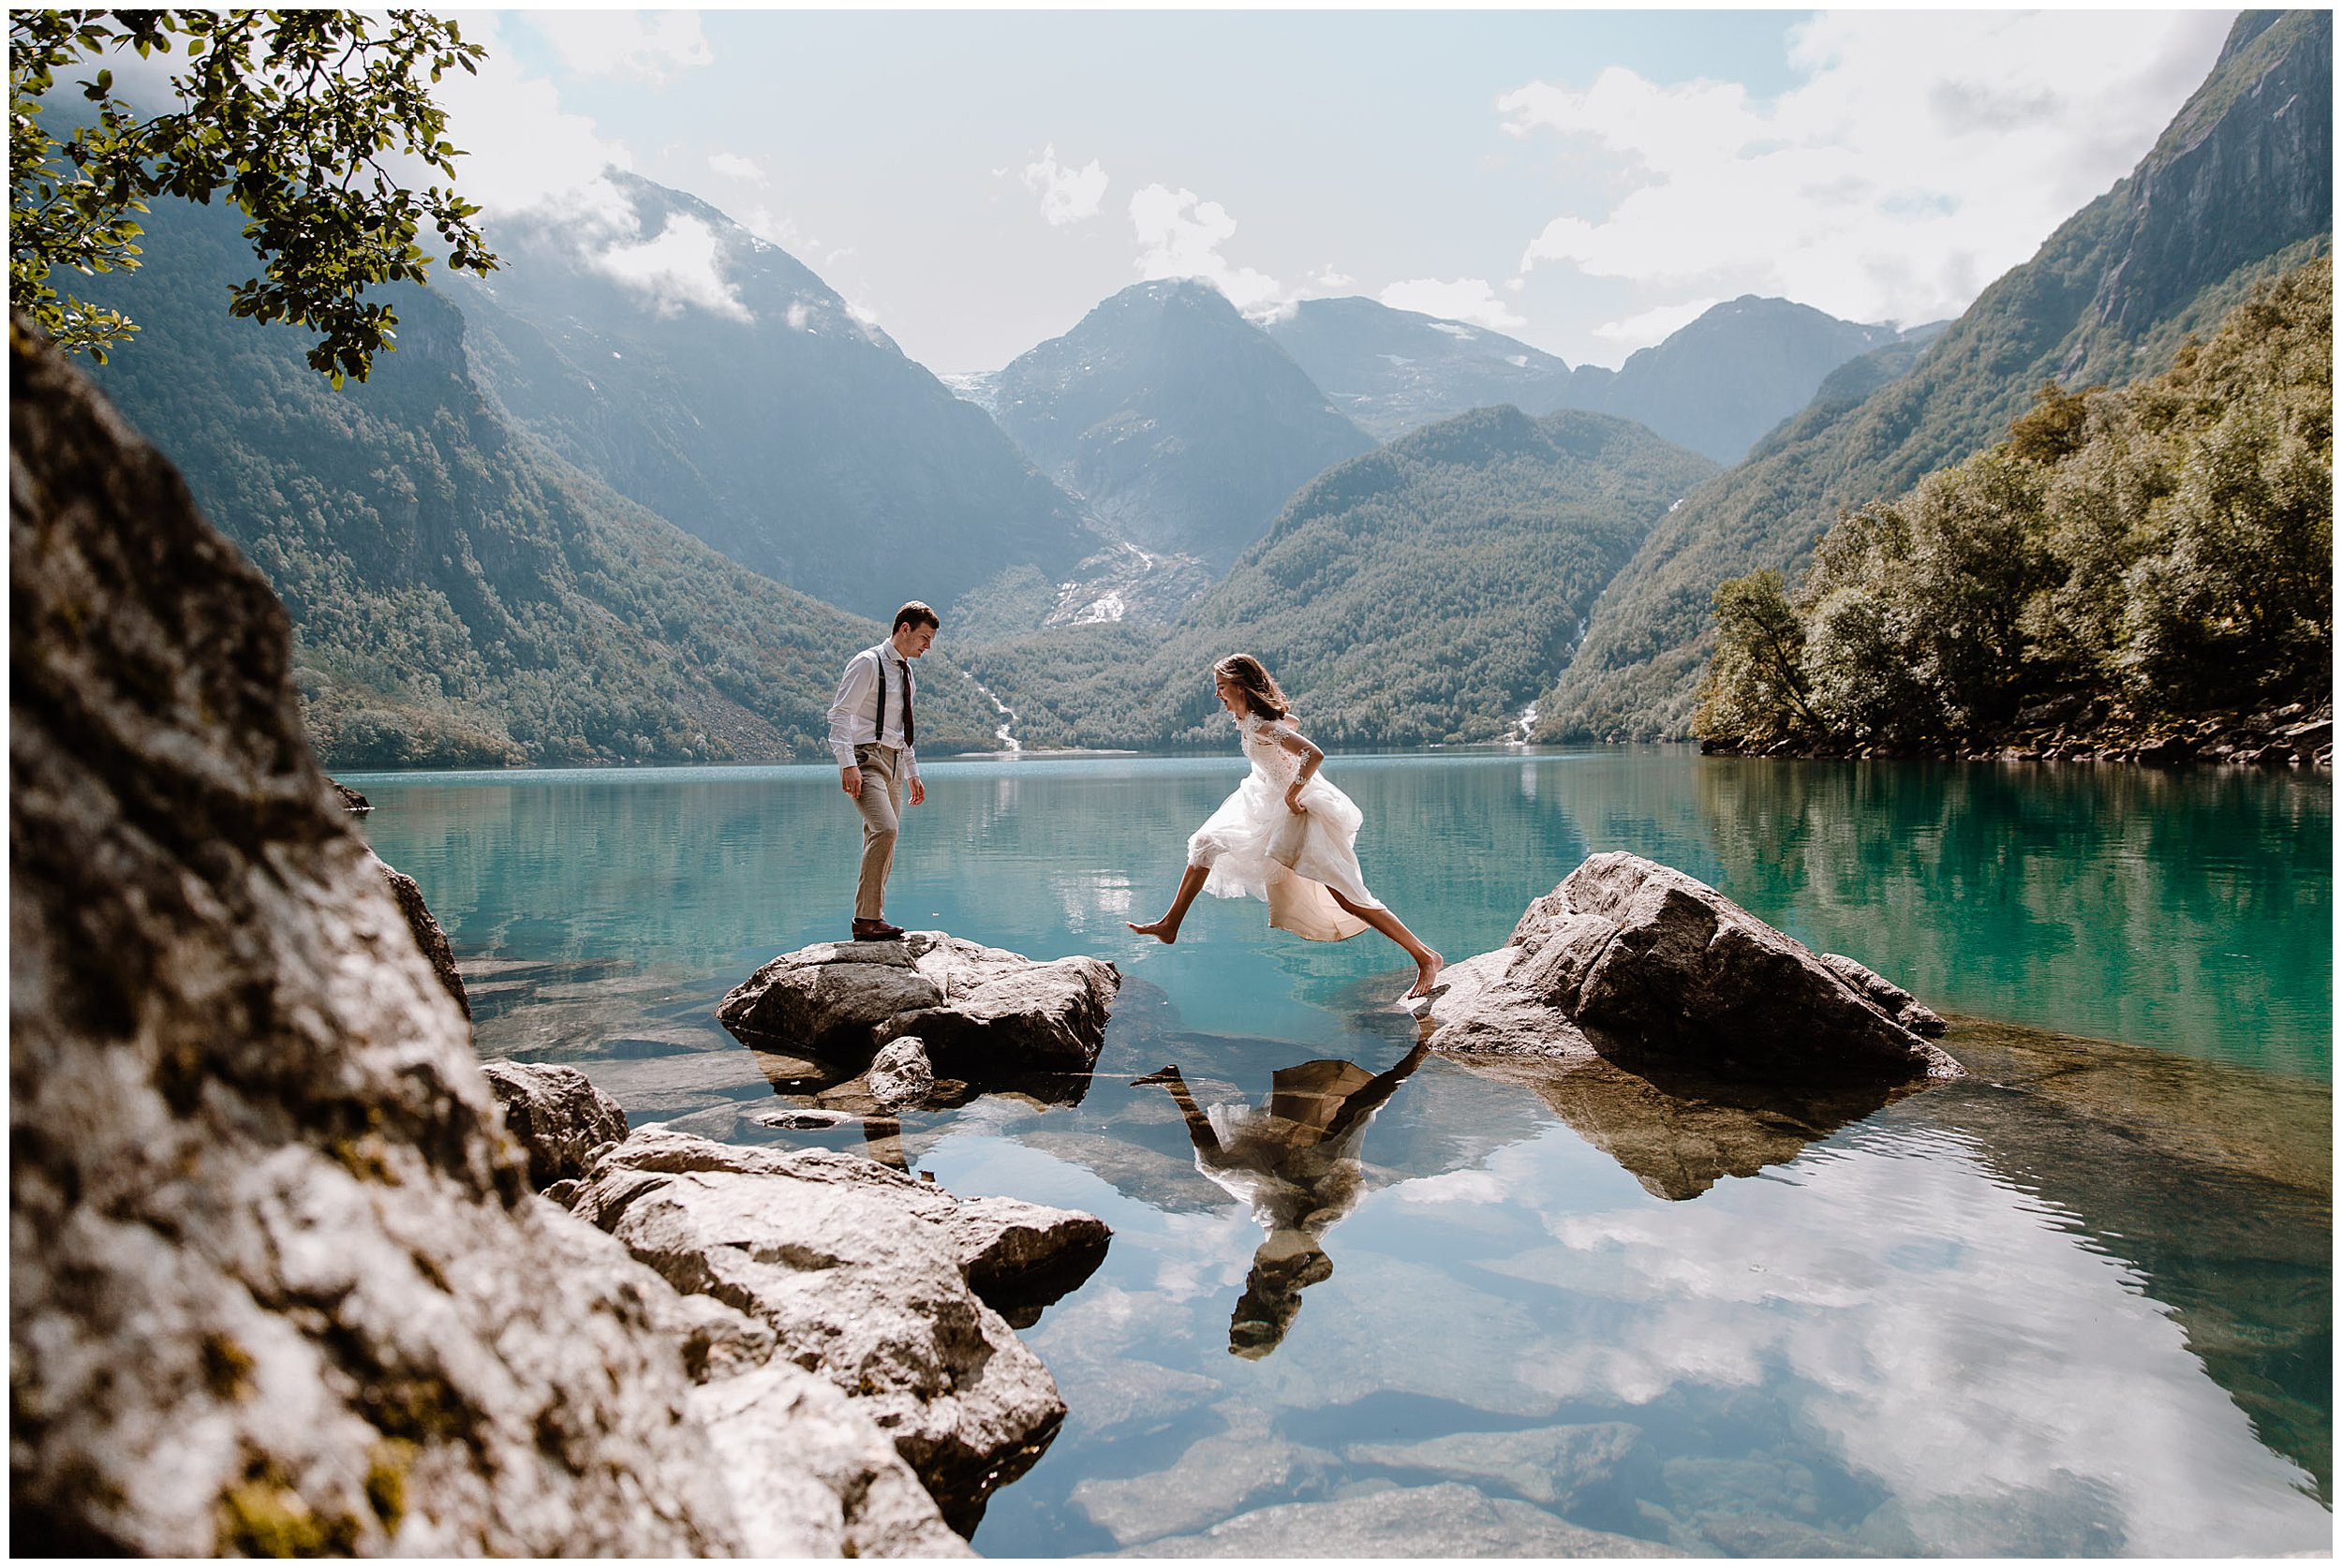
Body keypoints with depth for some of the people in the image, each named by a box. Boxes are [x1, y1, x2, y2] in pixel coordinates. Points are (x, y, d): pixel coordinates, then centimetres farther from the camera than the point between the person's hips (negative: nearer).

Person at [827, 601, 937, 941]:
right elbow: (840, 714, -13)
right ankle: (865, 921, -22)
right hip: (866, 759, -9)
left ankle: (873, 919, 12)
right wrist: (847, 764, -22)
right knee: (885, 829, -24)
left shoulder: (905, 670, 19)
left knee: (882, 840, 7)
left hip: (893, 762, 9)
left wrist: (912, 772, 25)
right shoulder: (867, 663, -8)